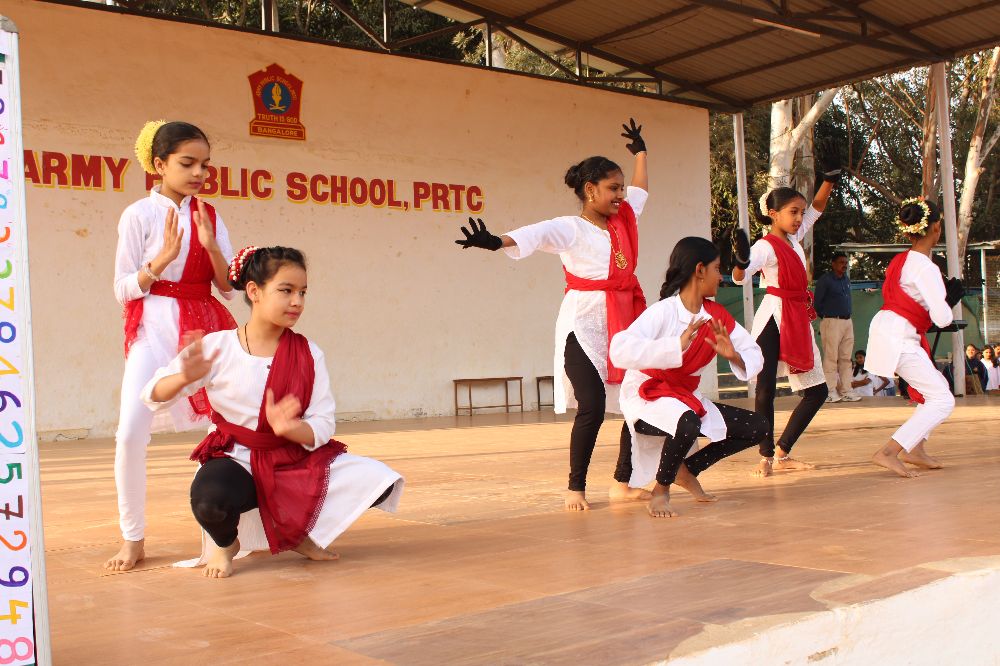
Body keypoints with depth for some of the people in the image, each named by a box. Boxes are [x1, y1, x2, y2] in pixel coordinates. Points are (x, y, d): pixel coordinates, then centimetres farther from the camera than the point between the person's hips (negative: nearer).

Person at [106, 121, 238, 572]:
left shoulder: (209, 217, 7)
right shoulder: (139, 215, -3)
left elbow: (229, 288, 4)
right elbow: (123, 290, -5)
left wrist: (211, 245, -12)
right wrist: (164, 256, -18)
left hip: (206, 326, 4)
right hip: (153, 328, -4)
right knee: (130, 434, -16)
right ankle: (133, 539, 1)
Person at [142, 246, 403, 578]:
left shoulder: (308, 354, -5)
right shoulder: (218, 346, -10)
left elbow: (323, 426, -8)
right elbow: (153, 397, -9)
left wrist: (287, 427, -31)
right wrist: (185, 378, -32)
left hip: (295, 460, 3)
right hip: (237, 461, -3)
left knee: (378, 480, -16)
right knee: (211, 499, -40)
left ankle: (296, 533, 11)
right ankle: (225, 543, 2)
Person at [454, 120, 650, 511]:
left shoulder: (623, 220, 14)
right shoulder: (570, 229, -6)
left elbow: (640, 190, 34)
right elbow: (534, 235, -24)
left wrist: (640, 151, 45)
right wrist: (495, 242, -43)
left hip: (624, 322, 7)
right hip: (584, 324, -7)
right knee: (592, 407, -14)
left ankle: (622, 484, 16)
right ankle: (575, 489, 1)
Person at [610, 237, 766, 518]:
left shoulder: (717, 316, 0)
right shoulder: (663, 312, -22)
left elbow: (754, 356, 3)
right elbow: (620, 350, -38)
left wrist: (733, 355, -20)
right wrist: (678, 344, -44)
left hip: (686, 397, 8)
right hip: (646, 398, -8)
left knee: (757, 427, 0)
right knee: (688, 425, -39)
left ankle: (688, 469, 15)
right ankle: (660, 491, -11)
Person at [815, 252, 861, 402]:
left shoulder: (846, 280, 17)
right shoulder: (825, 280, -7)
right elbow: (817, 302, -6)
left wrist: (847, 314, 14)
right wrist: (825, 316, 2)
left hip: (847, 321, 8)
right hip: (832, 322, -8)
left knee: (846, 358, 8)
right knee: (831, 357, -6)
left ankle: (846, 391, 12)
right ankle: (830, 392, -4)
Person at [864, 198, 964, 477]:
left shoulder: (901, 260, 11)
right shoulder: (926, 268, -16)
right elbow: (942, 318, -17)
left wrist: (946, 294, 7)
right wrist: (950, 299, 4)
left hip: (887, 329, 10)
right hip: (899, 338, -10)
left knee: (937, 385, 21)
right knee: (942, 400, -7)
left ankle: (915, 449, 19)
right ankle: (888, 452, -16)